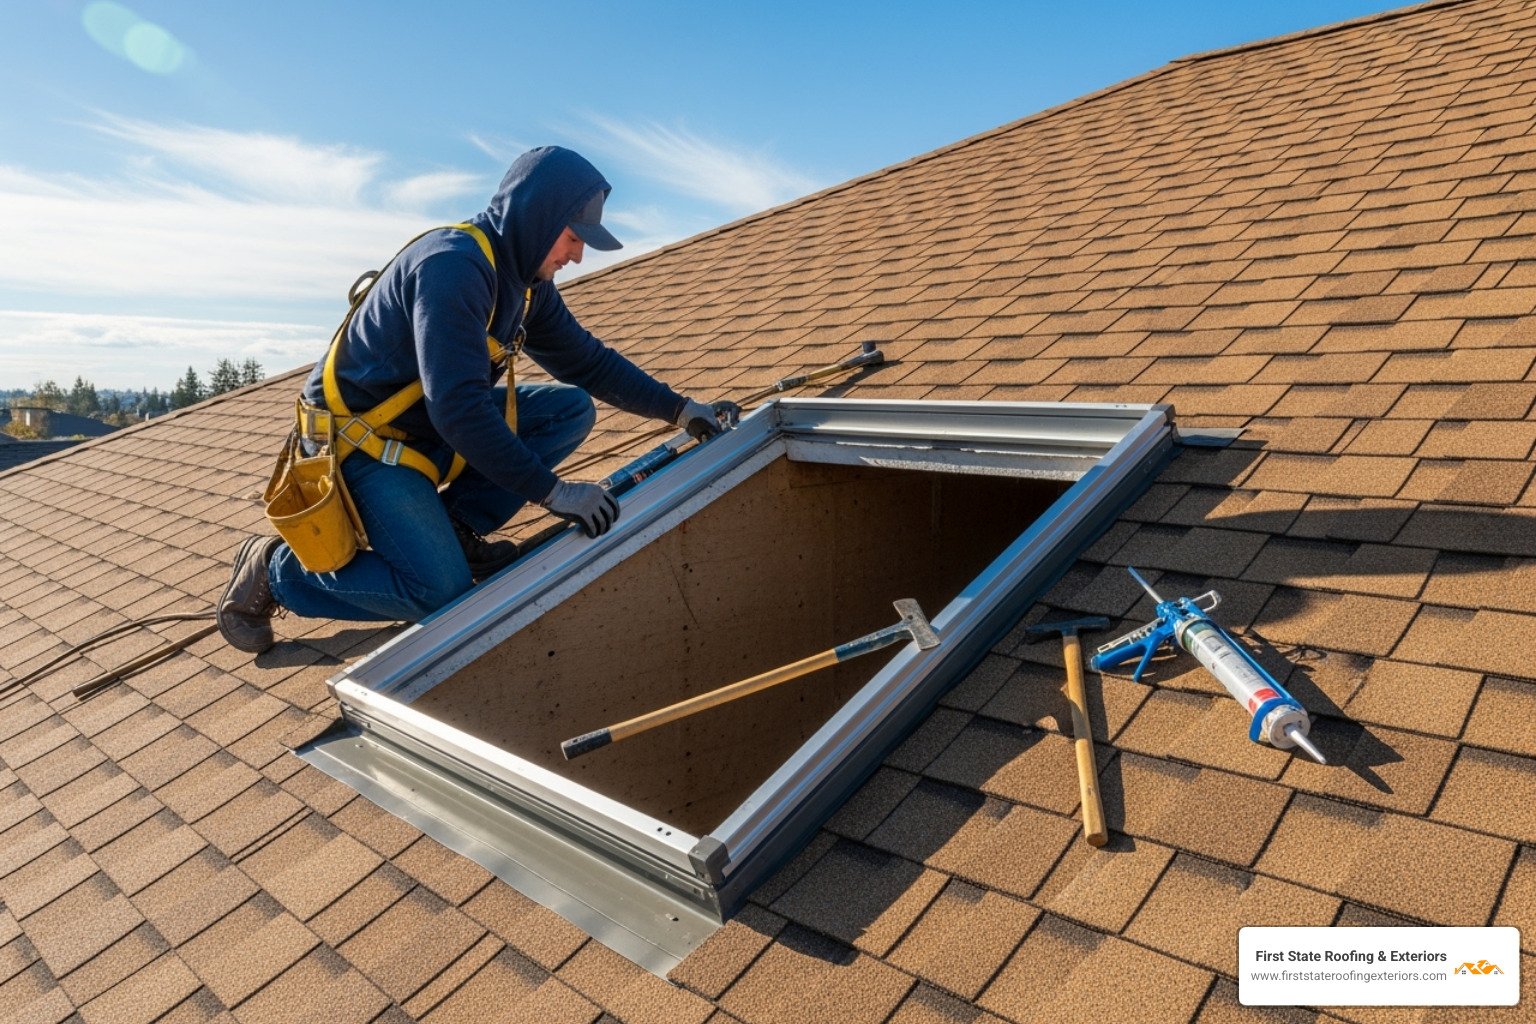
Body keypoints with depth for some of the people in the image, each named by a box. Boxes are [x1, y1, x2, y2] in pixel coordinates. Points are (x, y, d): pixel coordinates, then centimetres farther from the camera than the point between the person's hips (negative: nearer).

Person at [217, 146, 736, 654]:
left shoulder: (525, 280, 2)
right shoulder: (451, 266, -27)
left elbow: (588, 362, 10)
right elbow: (459, 407, -33)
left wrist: (681, 409, 4)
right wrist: (551, 490, -30)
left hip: (432, 425, 9)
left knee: (571, 409, -2)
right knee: (442, 593, -20)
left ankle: (453, 528, 1)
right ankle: (275, 568, 1)